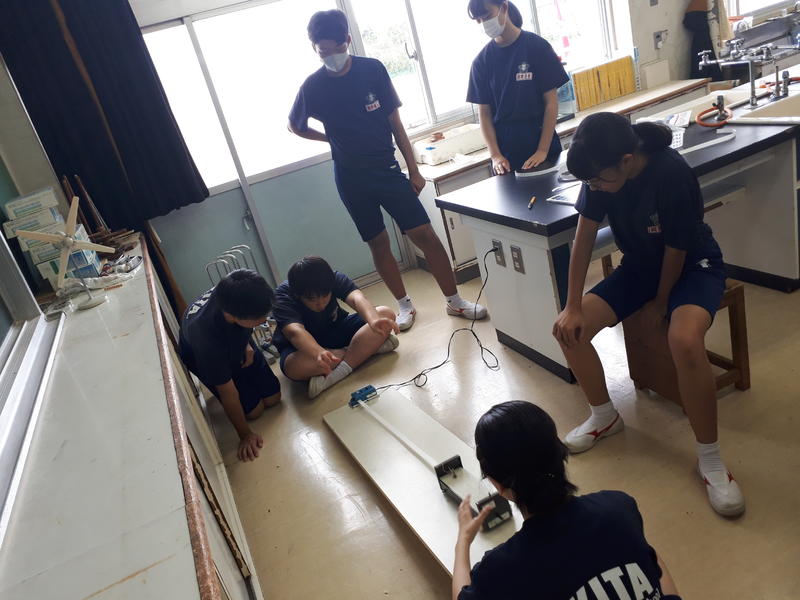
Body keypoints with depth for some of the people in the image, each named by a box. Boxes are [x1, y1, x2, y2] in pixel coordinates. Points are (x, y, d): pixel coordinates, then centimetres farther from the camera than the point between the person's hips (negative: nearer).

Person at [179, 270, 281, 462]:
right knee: (254, 410, -7)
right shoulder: (206, 335, -47)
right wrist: (245, 435, -22)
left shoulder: (233, 293, -36)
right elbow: (227, 391, -32)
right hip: (203, 359, -4)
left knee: (273, 399, 1)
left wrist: (247, 345, -10)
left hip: (236, 342, 4)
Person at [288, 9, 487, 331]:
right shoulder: (312, 87, -5)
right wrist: (334, 138, 6)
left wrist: (413, 169, -2)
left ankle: (454, 301, 10)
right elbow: (294, 126, 14)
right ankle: (405, 304, 24)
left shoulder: (373, 69, -5)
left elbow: (395, 122, -1)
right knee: (379, 243, 7)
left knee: (424, 234, -3)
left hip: (388, 169, 0)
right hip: (352, 179, 0)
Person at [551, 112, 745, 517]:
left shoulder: (672, 175, -31)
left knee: (684, 340, -36)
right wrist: (573, 307, -14)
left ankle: (710, 459, -15)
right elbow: (584, 236, -11)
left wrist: (660, 302, -6)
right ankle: (605, 416, 13)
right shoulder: (602, 173, -16)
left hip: (693, 266, -5)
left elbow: (676, 250, -20)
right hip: (640, 265, 6)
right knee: (568, 328, -11)